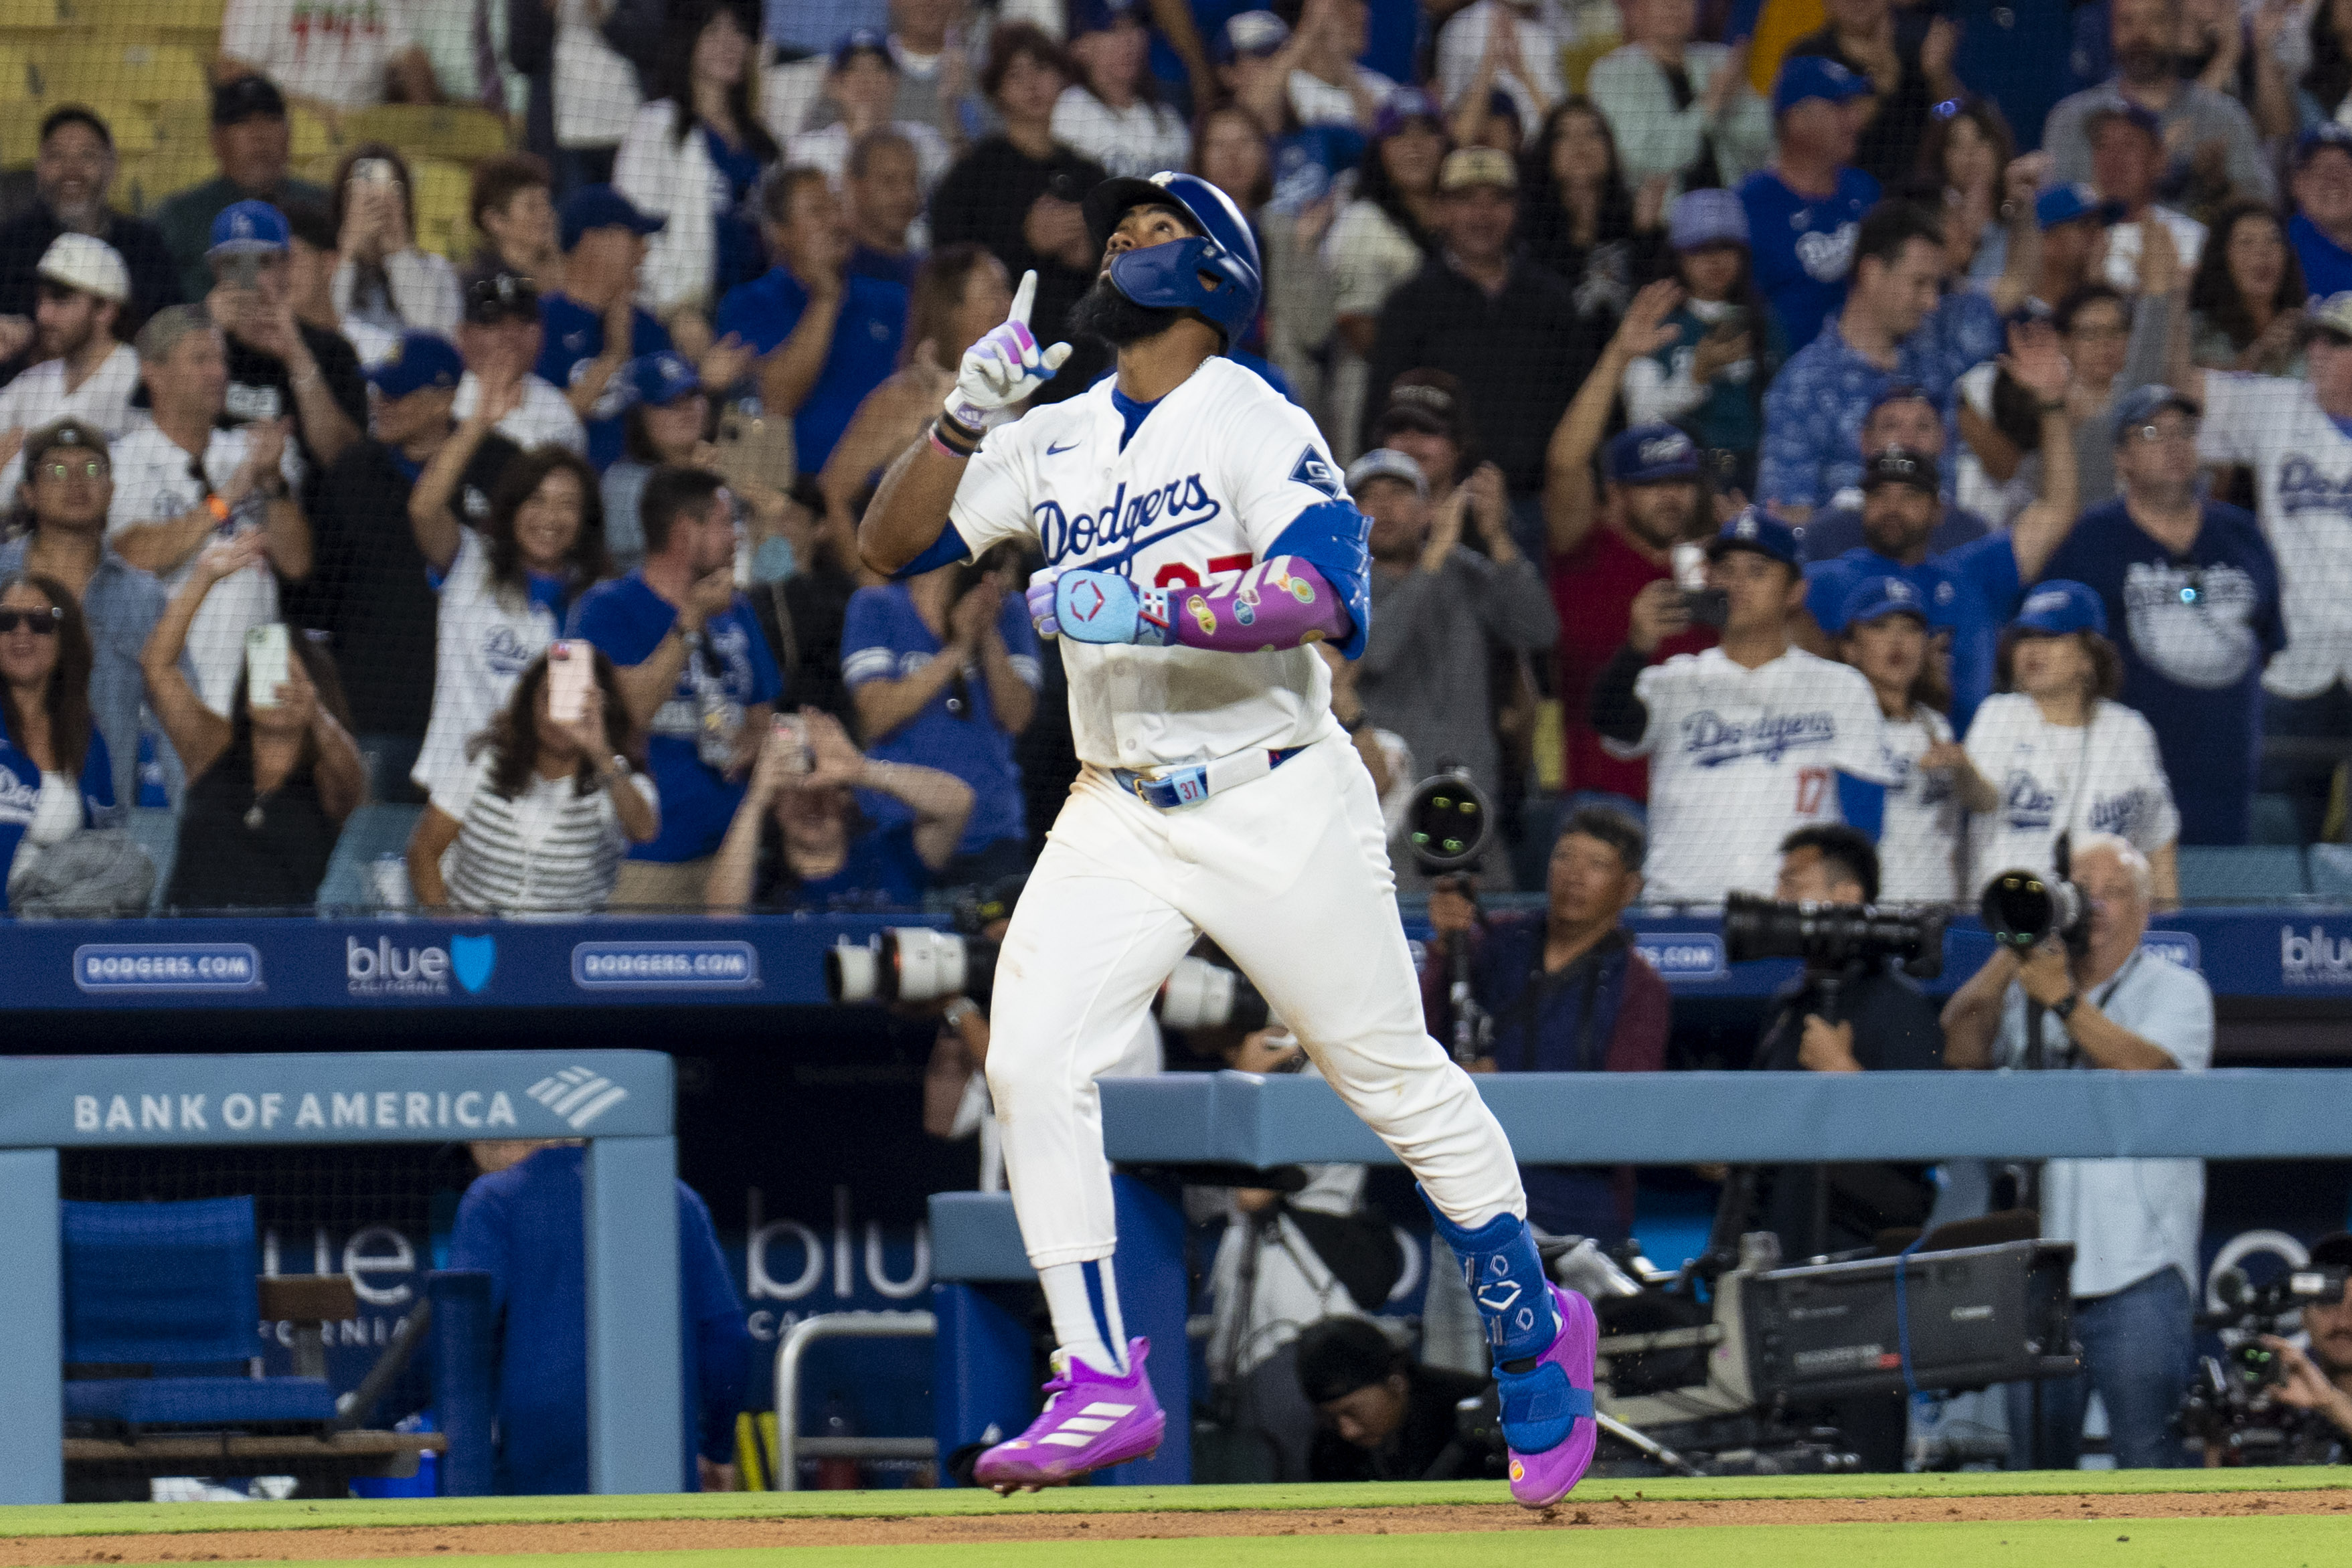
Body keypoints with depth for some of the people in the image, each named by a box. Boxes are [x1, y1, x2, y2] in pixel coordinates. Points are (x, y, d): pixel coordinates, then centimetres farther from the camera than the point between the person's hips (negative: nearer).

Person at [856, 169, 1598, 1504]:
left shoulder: (1256, 424, -10)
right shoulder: (1054, 443, 10)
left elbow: (1326, 590, -24)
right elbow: (891, 544, 9)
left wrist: (1141, 612, -30)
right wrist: (963, 419, -6)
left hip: (1279, 804, -5)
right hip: (1120, 816, 5)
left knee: (1397, 1080, 3)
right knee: (1032, 1064, -13)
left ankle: (1535, 1333, 23)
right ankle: (1103, 1383, -9)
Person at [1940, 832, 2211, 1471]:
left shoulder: (2175, 989, 6)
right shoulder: (2024, 992, 17)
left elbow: (2147, 1071, -12)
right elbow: (1959, 1051, 2)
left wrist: (2064, 1000, -19)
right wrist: (2010, 955, -6)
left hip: (2138, 1277, -4)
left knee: (2147, 1459, -12)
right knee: (2035, 1461, 6)